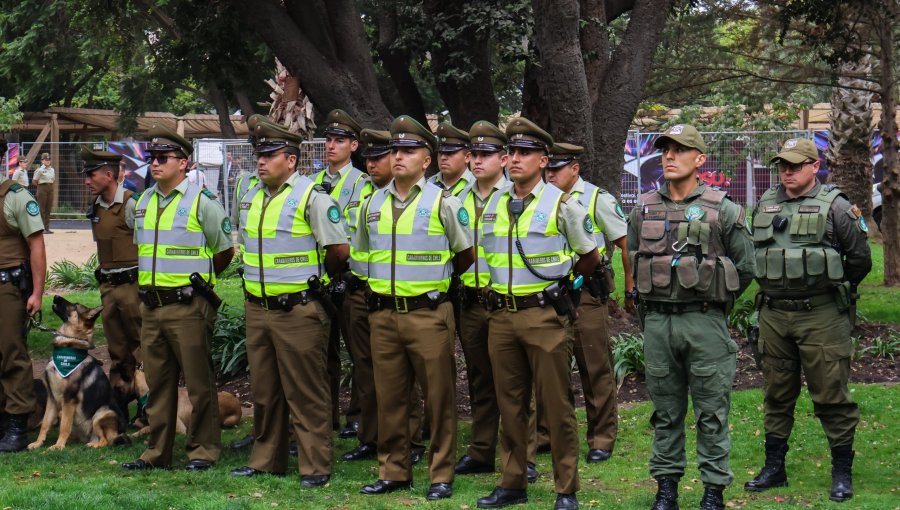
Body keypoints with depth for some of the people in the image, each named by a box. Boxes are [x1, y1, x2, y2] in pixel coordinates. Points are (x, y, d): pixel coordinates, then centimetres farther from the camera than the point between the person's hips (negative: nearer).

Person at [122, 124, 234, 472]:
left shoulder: (202, 202, -7)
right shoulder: (143, 203, 12)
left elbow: (225, 252, 1)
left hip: (188, 307, -6)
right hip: (151, 305, 6)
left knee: (198, 382, -2)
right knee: (157, 383, 10)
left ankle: (203, 450, 6)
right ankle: (157, 452, 16)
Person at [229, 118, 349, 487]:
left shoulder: (312, 197, -11)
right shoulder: (253, 196, 12)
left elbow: (339, 250, -11)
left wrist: (315, 277, 3)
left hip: (298, 311, -7)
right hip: (257, 308, 7)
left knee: (305, 393, -3)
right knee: (263, 390, 13)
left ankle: (315, 466, 2)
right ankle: (266, 460, 23)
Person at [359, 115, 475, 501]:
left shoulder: (443, 203, -4)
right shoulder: (374, 204, 10)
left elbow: (466, 255, 5)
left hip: (428, 313, -4)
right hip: (383, 314, 5)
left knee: (439, 397, 0)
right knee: (389, 397, 9)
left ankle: (441, 475, 7)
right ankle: (393, 472, 18)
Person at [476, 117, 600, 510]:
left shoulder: (562, 205, -5)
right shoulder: (493, 205, 10)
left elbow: (590, 257, 6)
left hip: (544, 315, -5)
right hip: (502, 316, 5)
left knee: (557, 404, -2)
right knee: (510, 404, 11)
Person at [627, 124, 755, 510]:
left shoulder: (722, 210, -3)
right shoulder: (644, 210, 7)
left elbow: (744, 267, 4)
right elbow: (632, 261, 19)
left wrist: (712, 299, 8)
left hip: (705, 324, -3)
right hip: (657, 322, 3)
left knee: (711, 412, 1)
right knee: (665, 410, 10)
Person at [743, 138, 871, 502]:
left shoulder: (835, 207, -5)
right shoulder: (765, 205, 10)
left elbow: (860, 260, 0)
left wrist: (833, 289, 9)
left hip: (821, 317, -5)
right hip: (773, 315, 5)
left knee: (831, 396, -2)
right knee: (777, 394, 12)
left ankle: (842, 473, 6)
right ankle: (774, 468, 21)